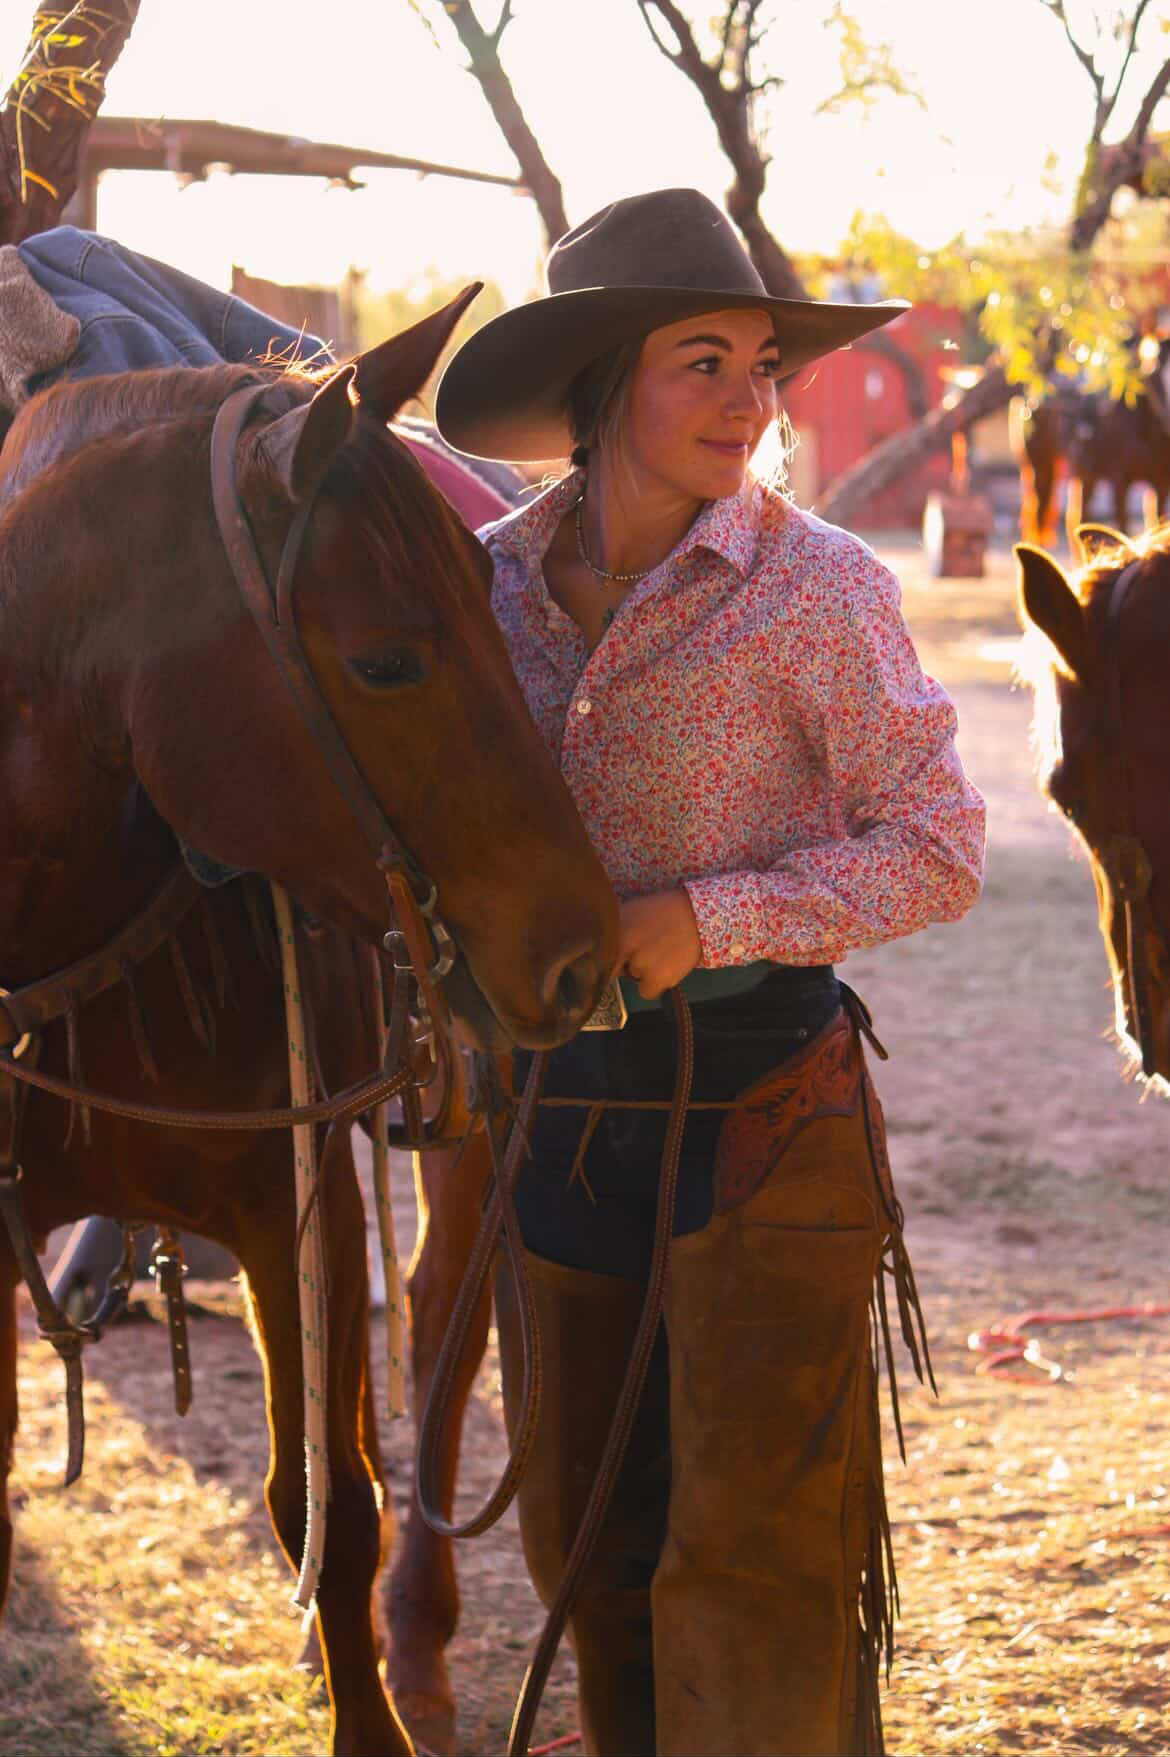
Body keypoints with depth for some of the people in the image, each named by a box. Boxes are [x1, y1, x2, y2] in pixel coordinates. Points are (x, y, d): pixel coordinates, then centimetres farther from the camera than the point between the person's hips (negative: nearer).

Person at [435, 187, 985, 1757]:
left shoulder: (817, 587, -11)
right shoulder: (491, 578, 3)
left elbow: (942, 852, -10)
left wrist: (709, 919, -20)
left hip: (763, 1113, -5)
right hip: (553, 1117, 5)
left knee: (751, 1561, -3)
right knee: (586, 1541, 14)